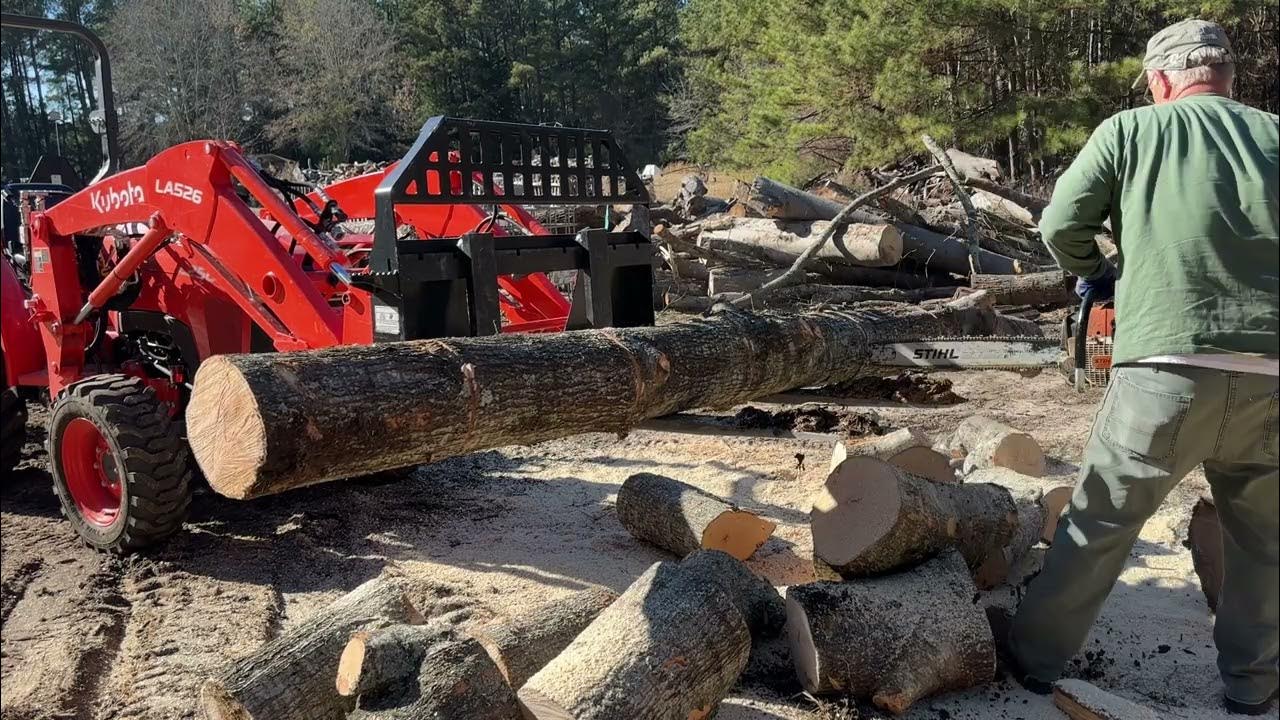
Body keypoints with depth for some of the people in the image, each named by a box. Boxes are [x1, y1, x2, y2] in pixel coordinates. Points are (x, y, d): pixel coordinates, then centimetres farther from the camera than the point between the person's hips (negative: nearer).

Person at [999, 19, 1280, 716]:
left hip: (1165, 371, -2)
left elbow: (1061, 224, 0)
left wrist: (1097, 276, 19)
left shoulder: (1129, 130, 5)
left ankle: (1036, 657, 23)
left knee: (1097, 525, 13)